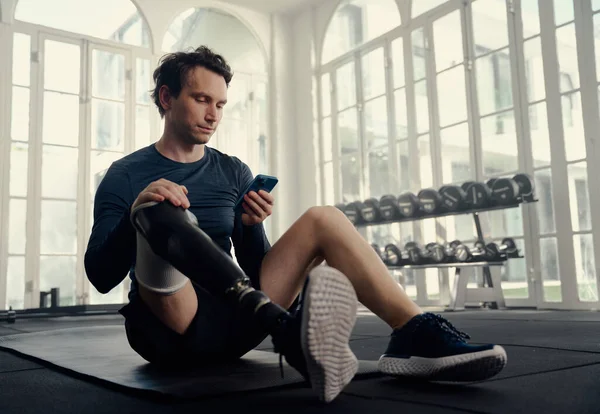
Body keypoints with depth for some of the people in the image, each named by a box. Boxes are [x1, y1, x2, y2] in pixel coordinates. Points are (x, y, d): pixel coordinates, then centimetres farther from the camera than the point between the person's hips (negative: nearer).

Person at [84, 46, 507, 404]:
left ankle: (416, 333, -24)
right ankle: (289, 331, -50)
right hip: (169, 329, -3)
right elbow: (100, 277, -5)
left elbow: (254, 268, 11)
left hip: (231, 321, 4)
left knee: (324, 219, -8)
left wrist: (251, 225, -10)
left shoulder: (234, 173, 12)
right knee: (161, 213, -30)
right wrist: (137, 212, -22)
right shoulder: (126, 175, 3)